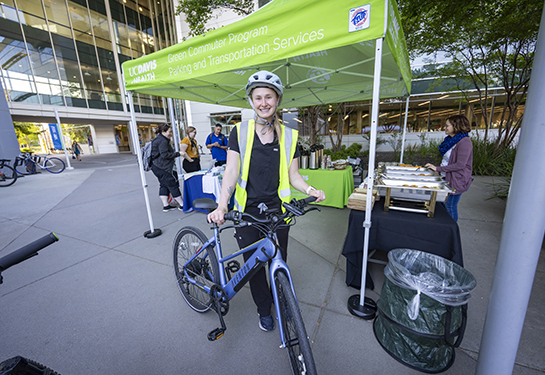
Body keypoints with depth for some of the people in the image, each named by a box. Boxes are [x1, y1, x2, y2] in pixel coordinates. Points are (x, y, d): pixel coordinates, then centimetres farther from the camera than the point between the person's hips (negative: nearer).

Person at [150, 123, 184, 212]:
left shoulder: (158, 139, 19)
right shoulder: (163, 141, -15)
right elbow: (165, 155, -21)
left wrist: (173, 152, 17)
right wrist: (177, 154, -17)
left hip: (156, 166, 11)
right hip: (162, 168, -11)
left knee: (164, 185, 13)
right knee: (173, 184, -5)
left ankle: (166, 205, 17)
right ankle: (182, 205, 2)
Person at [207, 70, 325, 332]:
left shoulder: (288, 136, 1)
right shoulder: (240, 132, -2)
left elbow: (293, 175, 3)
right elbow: (231, 170, -9)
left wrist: (310, 190, -16)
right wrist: (222, 206, -22)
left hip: (277, 210, 1)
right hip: (247, 211, 0)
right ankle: (264, 310, 40)